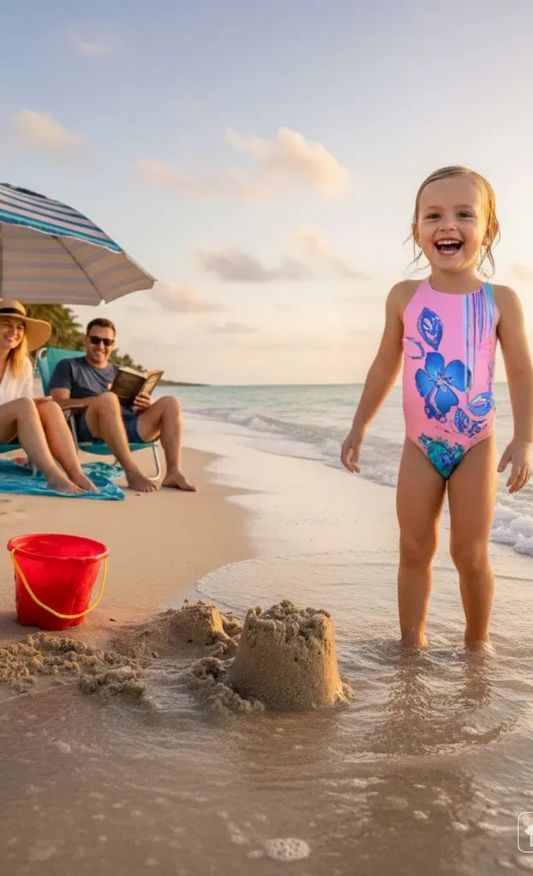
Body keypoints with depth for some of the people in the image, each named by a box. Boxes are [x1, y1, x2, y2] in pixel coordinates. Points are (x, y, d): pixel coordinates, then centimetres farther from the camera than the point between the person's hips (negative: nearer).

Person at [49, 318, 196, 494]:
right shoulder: (69, 367, 16)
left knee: (169, 402, -15)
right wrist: (95, 401, -16)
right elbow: (59, 404, 0)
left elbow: (136, 407, 21)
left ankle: (174, 472, -30)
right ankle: (132, 472, -43)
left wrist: (145, 406, -5)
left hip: (128, 427, 5)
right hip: (89, 428, -5)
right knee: (108, 398, -35)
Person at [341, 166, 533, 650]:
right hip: (420, 445, 2)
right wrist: (359, 427, 9)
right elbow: (386, 365, 8)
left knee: (471, 554, 5)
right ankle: (411, 644, 21)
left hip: (476, 445, -1)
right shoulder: (405, 297, 0)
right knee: (415, 550, 8)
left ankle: (477, 645, 24)